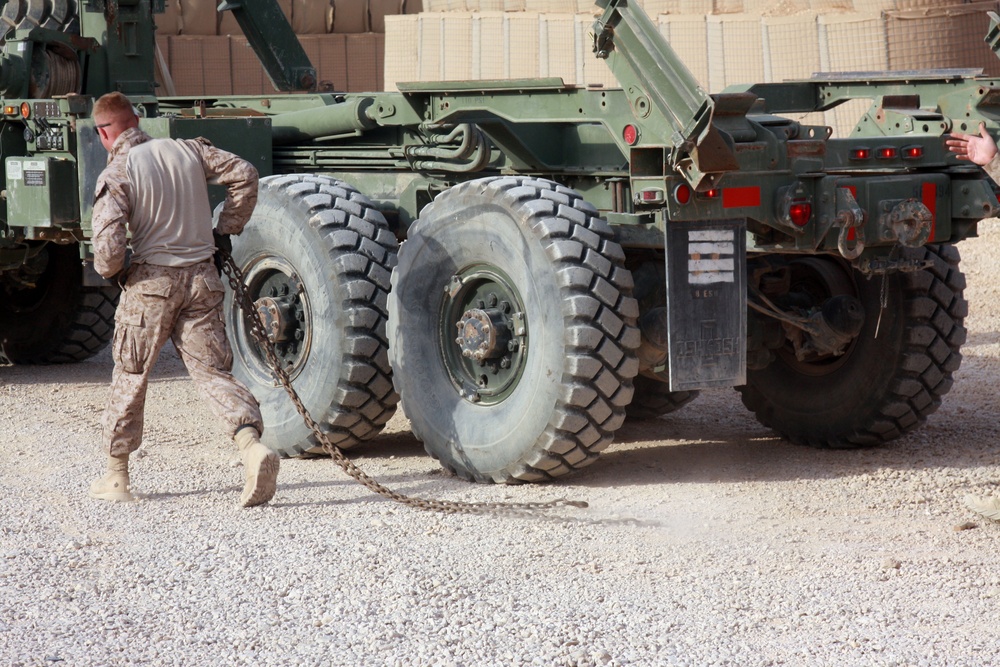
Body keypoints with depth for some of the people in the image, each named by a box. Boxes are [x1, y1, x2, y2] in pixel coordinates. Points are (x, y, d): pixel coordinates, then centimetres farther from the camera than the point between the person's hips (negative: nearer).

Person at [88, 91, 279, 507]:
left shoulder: (116, 174, -9)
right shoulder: (188, 151, 6)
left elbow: (108, 243, -17)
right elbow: (243, 174, 6)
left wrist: (110, 271, 4)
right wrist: (226, 229, 14)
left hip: (151, 282, -4)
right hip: (202, 277, 4)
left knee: (130, 376, 12)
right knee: (212, 371, 4)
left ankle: (116, 477, 22)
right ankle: (252, 445, -21)